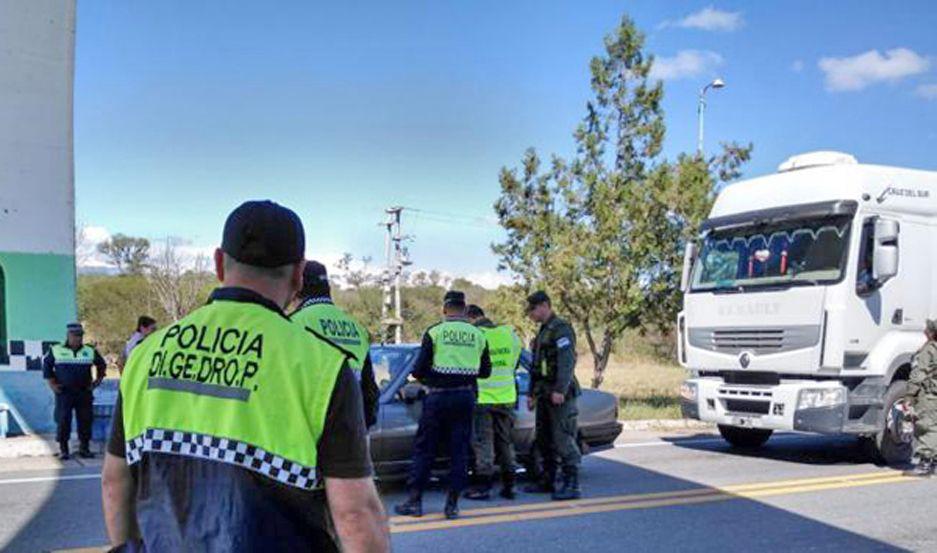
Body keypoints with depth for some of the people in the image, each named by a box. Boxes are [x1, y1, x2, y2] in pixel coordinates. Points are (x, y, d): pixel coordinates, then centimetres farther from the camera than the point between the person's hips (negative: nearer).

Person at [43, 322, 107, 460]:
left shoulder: (90, 351, 8)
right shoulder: (56, 350, 3)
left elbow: (102, 365, 21)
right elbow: (47, 366, 11)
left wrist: (98, 380, 11)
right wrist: (52, 383, 2)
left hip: (84, 393, 2)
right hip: (64, 393, -2)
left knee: (85, 420, 2)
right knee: (63, 421, -4)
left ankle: (84, 447, 13)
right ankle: (63, 449, 5)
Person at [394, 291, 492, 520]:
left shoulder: (434, 332, -4)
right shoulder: (478, 335, 5)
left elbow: (419, 369, -7)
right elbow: (485, 371, 11)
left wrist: (425, 379, 15)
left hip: (438, 396, -2)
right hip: (465, 397, 3)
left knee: (424, 448, 7)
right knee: (459, 450, 8)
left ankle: (414, 500, 9)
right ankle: (452, 504, 8)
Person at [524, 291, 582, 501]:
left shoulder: (561, 328, -9)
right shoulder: (543, 332, 22)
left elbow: (568, 361, -20)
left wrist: (560, 390, -26)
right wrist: (532, 394, 24)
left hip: (560, 395, -10)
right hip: (544, 394, 10)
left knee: (563, 439, -10)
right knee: (544, 440, 13)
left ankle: (571, 485, -8)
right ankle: (547, 481, 21)